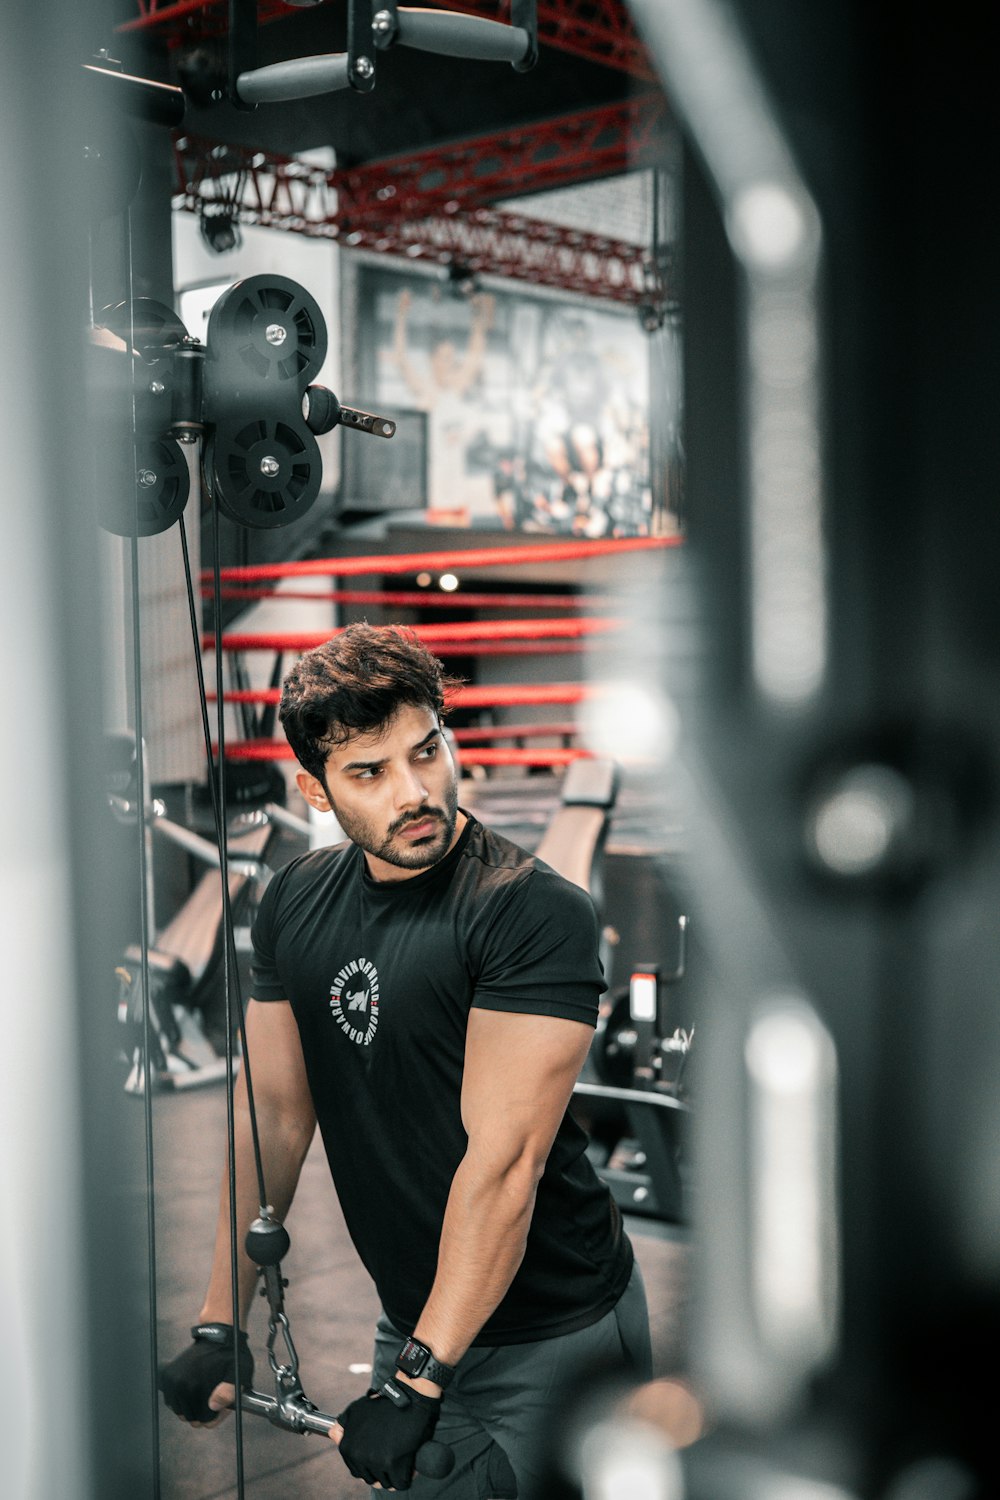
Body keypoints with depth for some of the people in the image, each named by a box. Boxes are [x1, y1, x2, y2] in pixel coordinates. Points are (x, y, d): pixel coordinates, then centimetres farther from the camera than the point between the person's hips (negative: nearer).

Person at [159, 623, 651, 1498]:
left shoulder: (536, 913, -20)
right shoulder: (297, 903, 1)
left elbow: (503, 1160, -23)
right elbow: (274, 1112, 4)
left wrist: (418, 1385, -24)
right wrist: (221, 1327, 1)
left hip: (551, 1336, -6)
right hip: (411, 1324, 6)